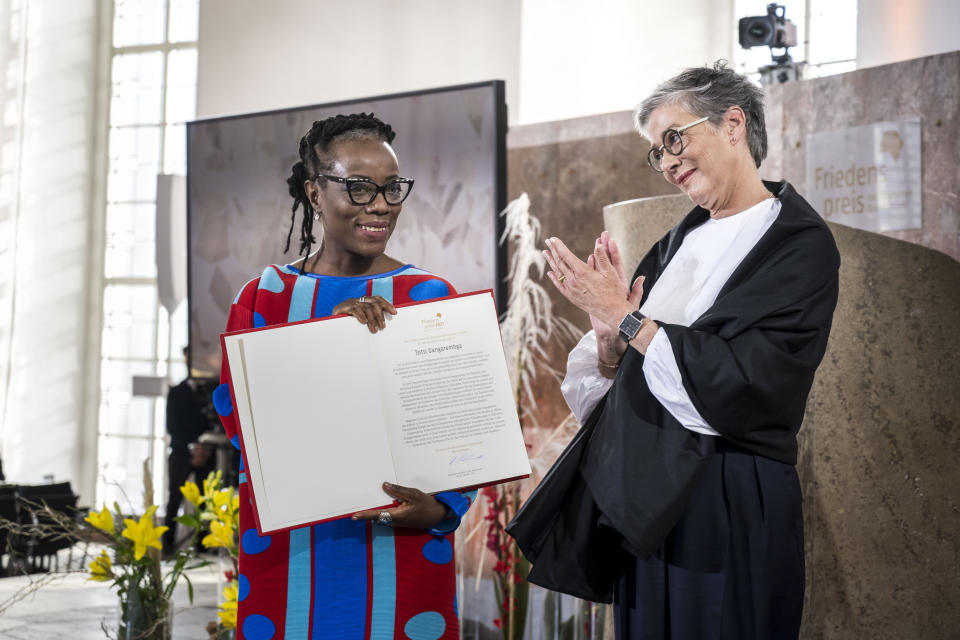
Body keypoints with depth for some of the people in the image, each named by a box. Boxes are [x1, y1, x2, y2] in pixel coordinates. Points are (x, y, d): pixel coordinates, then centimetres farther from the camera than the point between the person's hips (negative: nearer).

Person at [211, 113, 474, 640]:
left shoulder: (431, 298, 2)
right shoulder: (263, 297, 6)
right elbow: (236, 414, -8)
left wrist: (439, 509, -20)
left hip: (400, 554, -1)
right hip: (287, 553, 1)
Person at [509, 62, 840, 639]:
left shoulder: (799, 243, -9)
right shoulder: (679, 243, 11)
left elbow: (746, 384, -21)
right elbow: (614, 381, 10)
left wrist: (625, 317, -15)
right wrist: (609, 338, -12)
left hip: (729, 509, -6)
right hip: (643, 500, 6)